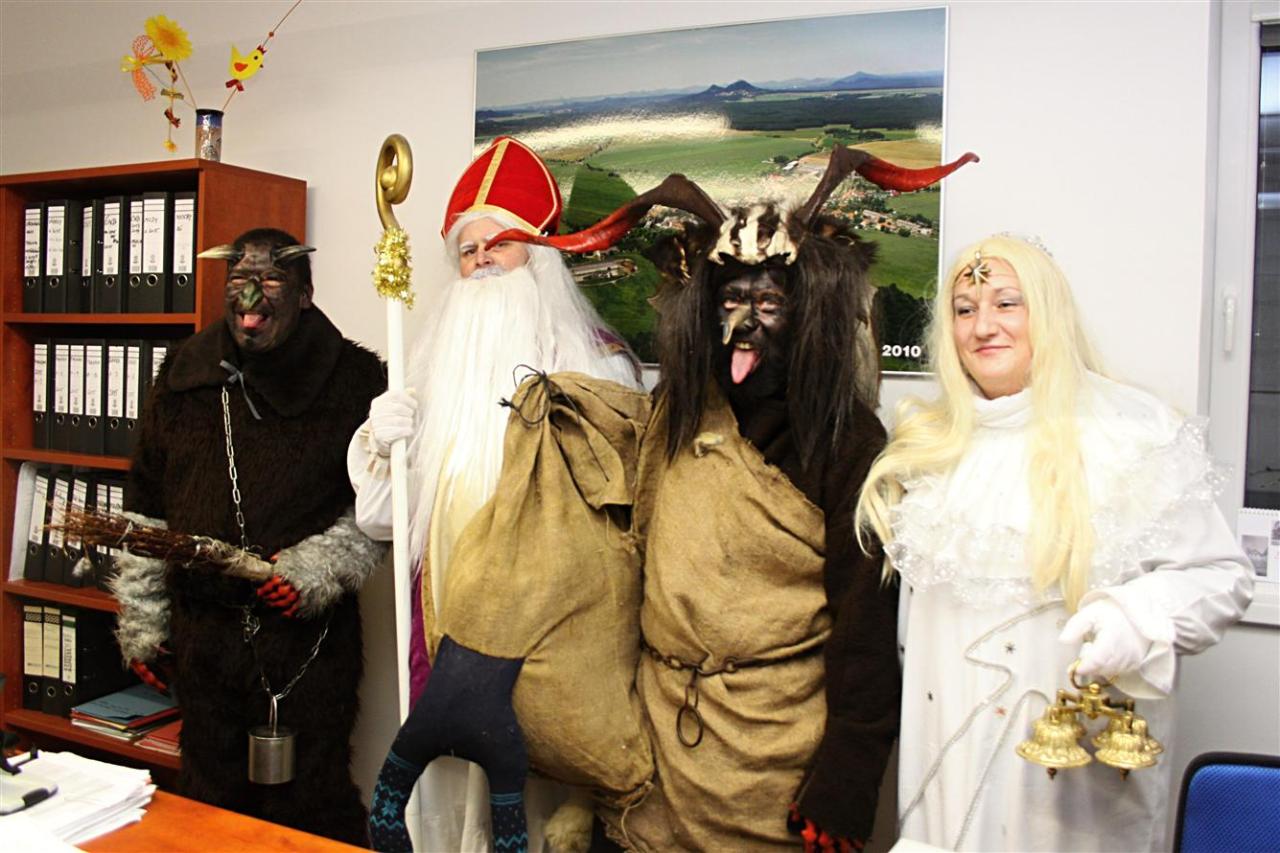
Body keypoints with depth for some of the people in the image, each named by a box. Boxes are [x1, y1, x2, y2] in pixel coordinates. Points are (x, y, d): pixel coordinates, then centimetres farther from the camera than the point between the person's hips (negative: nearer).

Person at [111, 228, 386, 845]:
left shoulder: (354, 378, -4)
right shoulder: (184, 375, 8)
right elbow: (145, 508, 12)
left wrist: (322, 567, -15)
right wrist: (141, 621, 11)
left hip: (310, 634, -4)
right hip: (202, 629, 4)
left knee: (311, 812, 6)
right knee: (209, 800, 20)